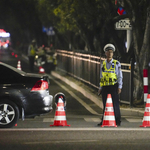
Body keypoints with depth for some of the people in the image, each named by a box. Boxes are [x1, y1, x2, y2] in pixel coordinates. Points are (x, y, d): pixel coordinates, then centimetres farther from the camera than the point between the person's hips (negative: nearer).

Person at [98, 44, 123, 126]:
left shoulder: (116, 63, 1)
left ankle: (117, 121, 0)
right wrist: (100, 88, 12)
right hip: (105, 87, 4)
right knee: (105, 105, 5)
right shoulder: (103, 64, 11)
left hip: (113, 86, -4)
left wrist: (119, 87, -9)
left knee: (115, 104, -5)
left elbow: (120, 76, -1)